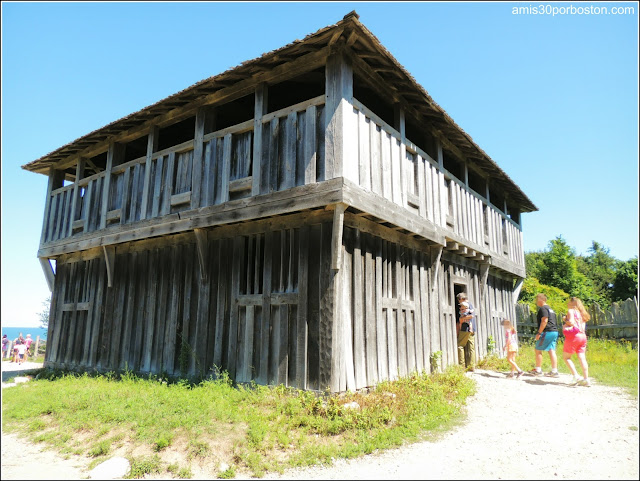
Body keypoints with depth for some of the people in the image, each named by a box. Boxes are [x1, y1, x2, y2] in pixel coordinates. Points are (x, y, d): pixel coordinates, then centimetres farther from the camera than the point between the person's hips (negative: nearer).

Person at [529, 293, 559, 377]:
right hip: (554, 332, 9)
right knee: (551, 351, 7)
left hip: (547, 332, -9)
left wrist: (539, 333, -18)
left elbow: (544, 321, -19)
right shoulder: (550, 309, 22)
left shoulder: (543, 308, -9)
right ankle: (554, 371, 4)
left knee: (538, 350, 0)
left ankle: (538, 370, 4)